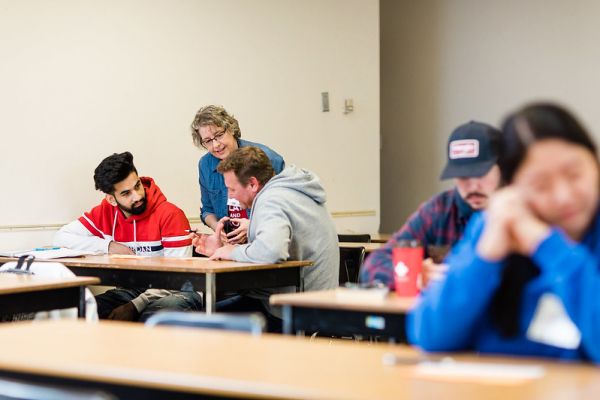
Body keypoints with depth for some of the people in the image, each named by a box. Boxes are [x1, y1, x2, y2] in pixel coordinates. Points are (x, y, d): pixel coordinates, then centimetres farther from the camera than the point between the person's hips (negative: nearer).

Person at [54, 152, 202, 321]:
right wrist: (107, 246, -12)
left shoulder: (171, 215, -14)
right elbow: (61, 237, 0)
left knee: (150, 317, -38)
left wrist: (134, 307, -24)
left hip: (170, 293, -4)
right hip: (130, 291, 4)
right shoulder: (105, 213, 1)